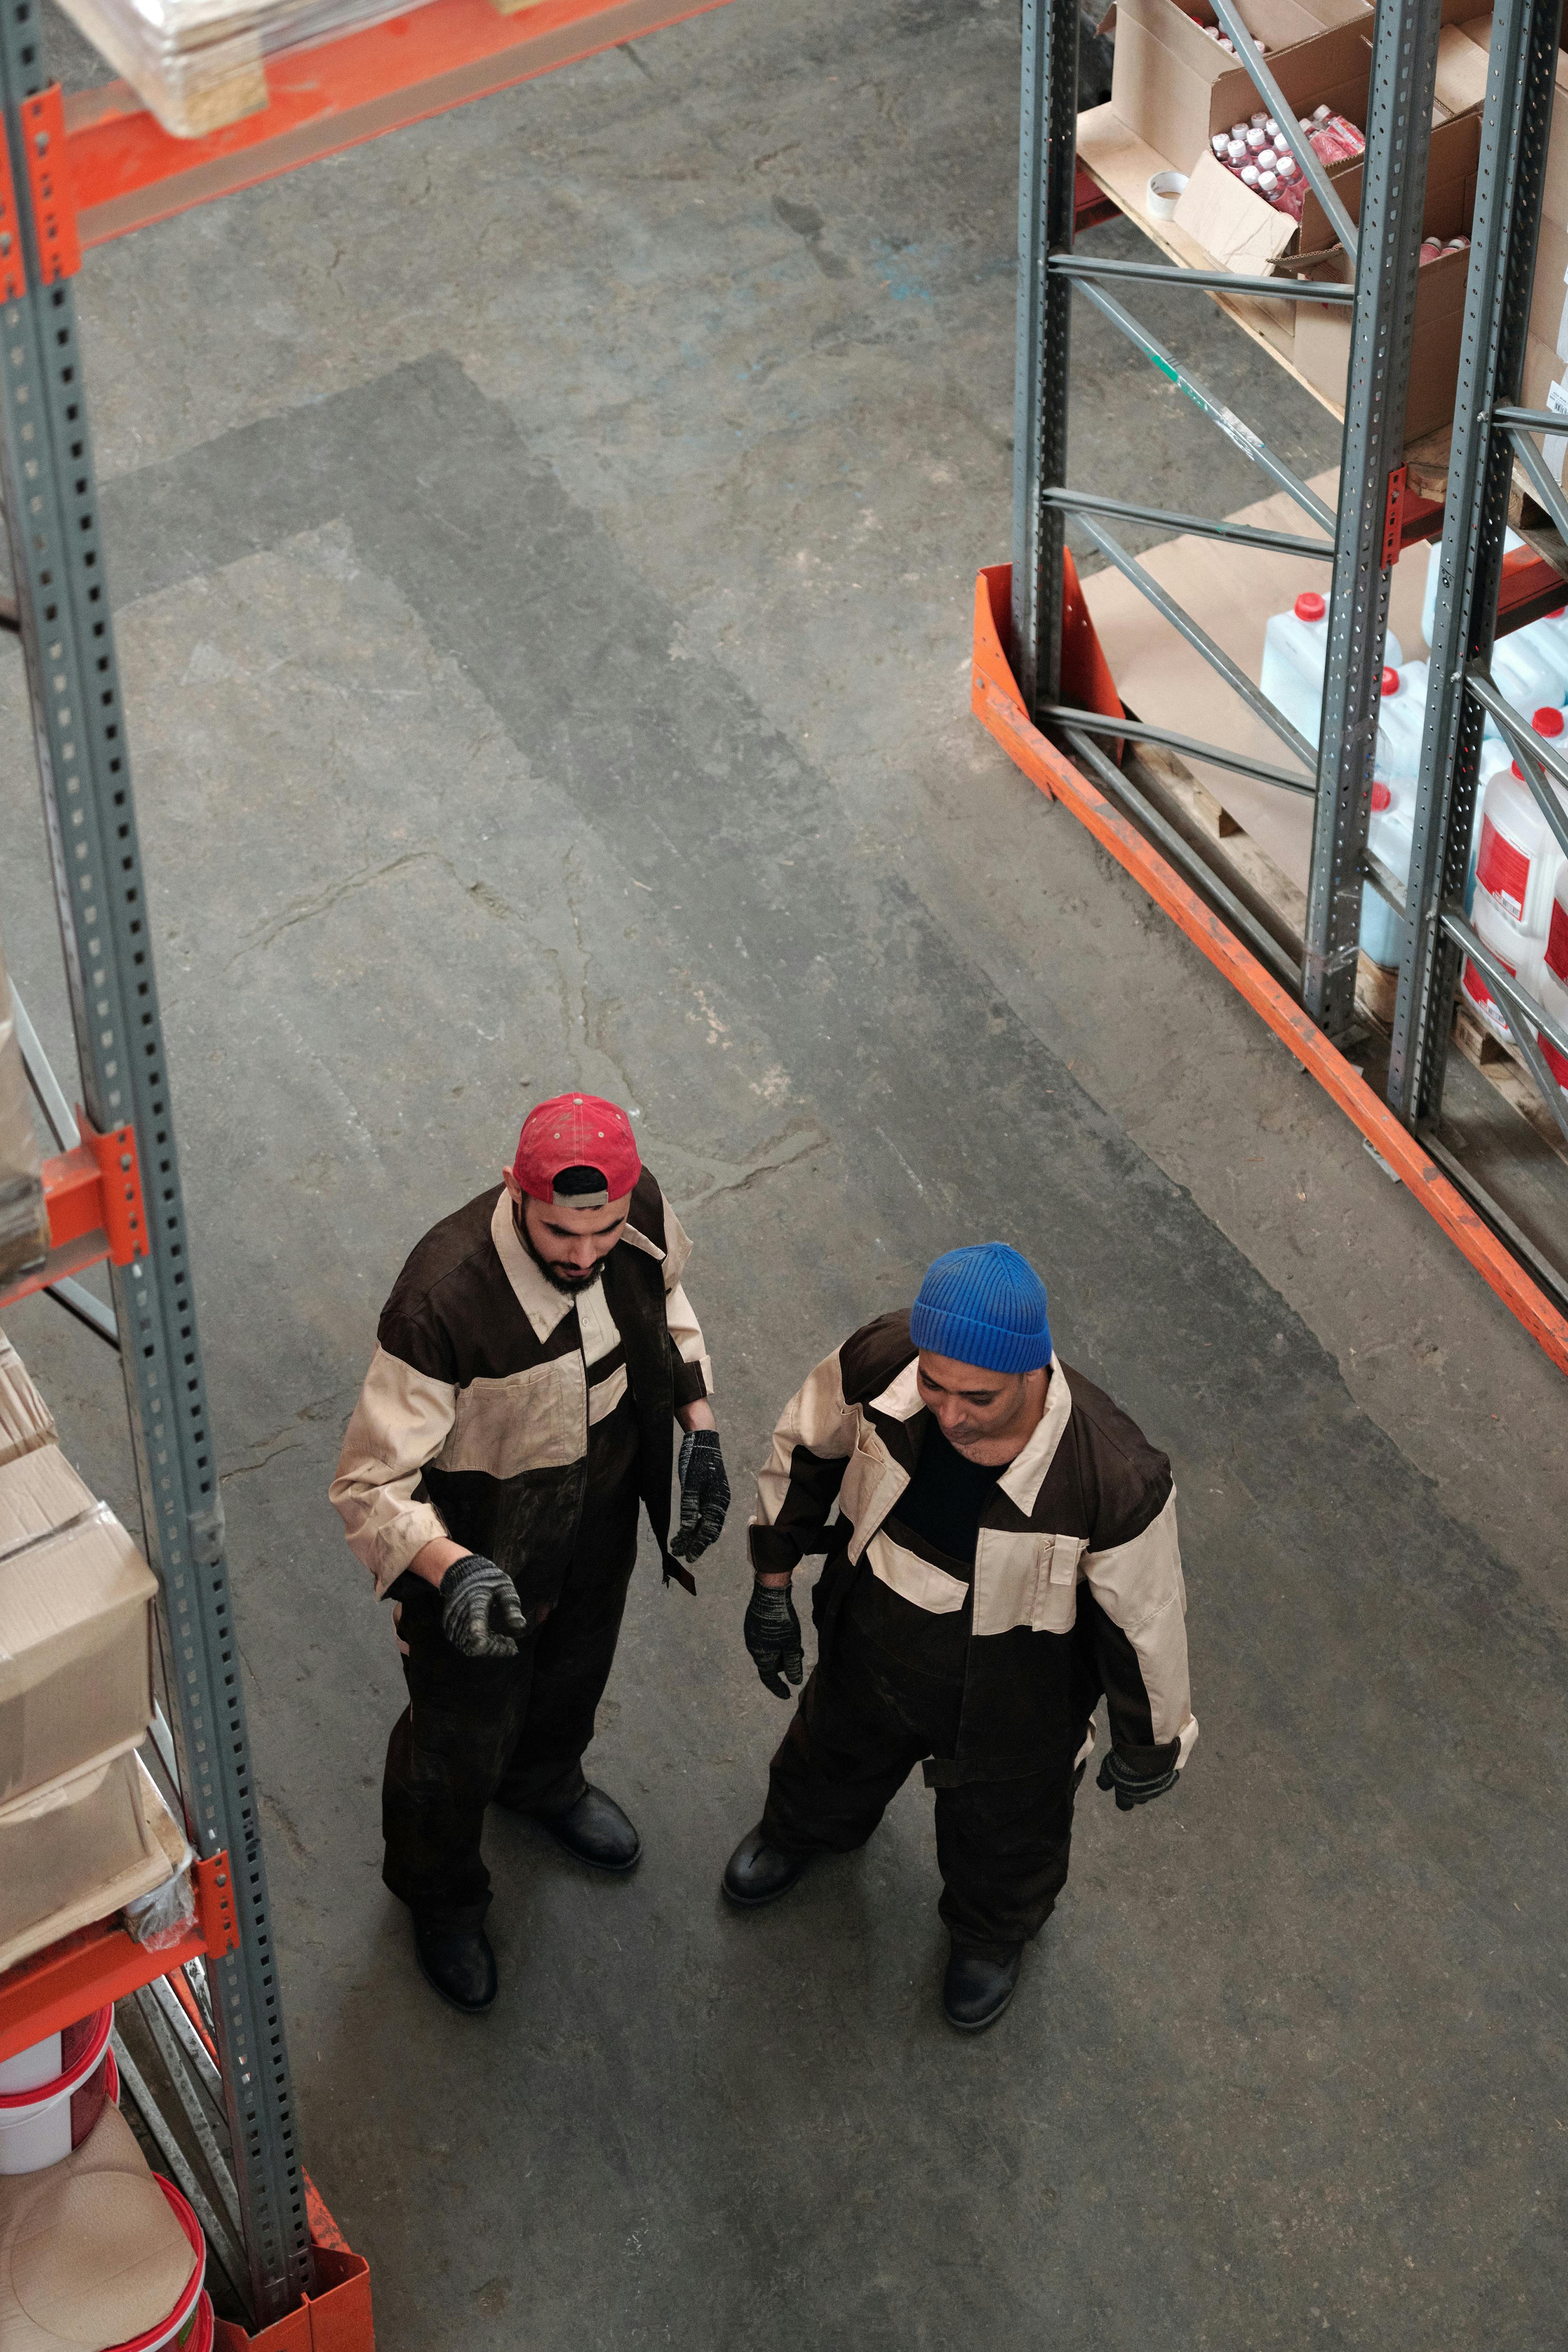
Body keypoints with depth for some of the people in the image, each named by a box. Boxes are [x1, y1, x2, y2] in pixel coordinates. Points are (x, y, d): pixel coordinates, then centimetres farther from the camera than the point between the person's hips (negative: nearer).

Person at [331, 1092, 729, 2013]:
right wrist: (454, 1570, -51)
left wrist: (699, 1426, -6)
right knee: (460, 1736, 19)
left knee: (576, 1667, 35)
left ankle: (546, 1782, 70)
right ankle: (442, 1899, 52)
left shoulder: (641, 1210, -24)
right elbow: (373, 1486, -34)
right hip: (478, 1551, -5)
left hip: (602, 1518, 5)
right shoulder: (442, 1302, -42)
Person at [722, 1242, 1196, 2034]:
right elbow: (805, 1448, -9)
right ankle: (800, 1830, 74)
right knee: (832, 1759, 36)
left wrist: (1149, 1746, -5)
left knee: (1001, 1835, 30)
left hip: (1007, 1708, -3)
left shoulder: (1115, 1483, -44)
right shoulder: (879, 1362, -34)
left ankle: (992, 1935, 66)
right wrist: (772, 1581, 3)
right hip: (867, 1655, 3)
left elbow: (1146, 1623, -22)